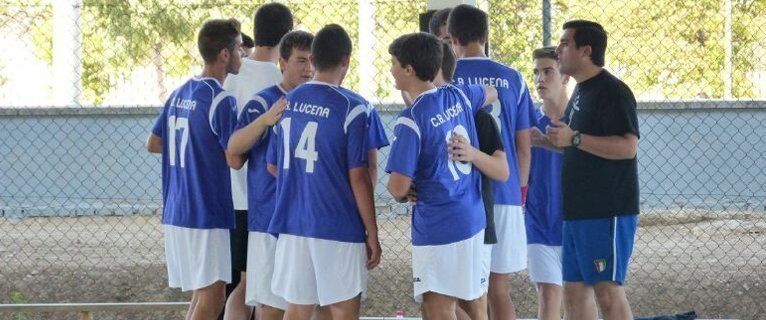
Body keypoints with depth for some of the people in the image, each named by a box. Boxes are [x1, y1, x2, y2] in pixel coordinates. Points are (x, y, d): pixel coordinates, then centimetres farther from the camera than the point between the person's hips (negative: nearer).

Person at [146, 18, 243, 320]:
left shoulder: (179, 94, 11)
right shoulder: (221, 100, -14)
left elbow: (153, 143, 19)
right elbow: (233, 159, -16)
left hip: (175, 212, 8)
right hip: (206, 214, -8)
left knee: (202, 293, 15)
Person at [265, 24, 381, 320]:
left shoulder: (287, 103, 5)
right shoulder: (351, 109, -11)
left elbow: (272, 166, 14)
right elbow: (358, 177, -12)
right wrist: (372, 234, -5)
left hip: (292, 227, 5)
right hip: (338, 229, -5)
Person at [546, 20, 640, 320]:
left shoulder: (612, 91, -14)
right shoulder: (581, 91, 17)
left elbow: (627, 147, -25)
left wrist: (574, 138, -25)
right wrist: (544, 141, 16)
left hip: (607, 212, -10)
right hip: (577, 212, 10)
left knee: (608, 291, -9)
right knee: (574, 291, 11)